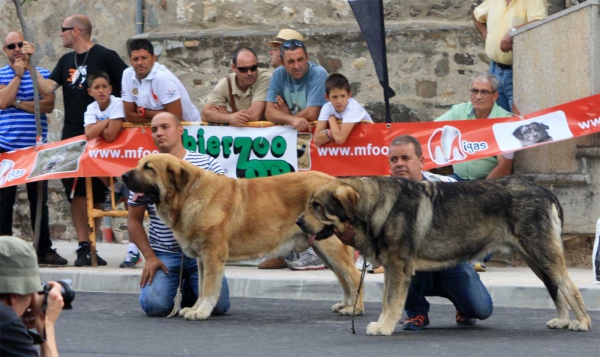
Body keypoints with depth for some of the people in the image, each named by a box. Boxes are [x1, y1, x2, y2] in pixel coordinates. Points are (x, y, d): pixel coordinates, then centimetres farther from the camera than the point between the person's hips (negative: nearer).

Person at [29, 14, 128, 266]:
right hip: (72, 137, 5)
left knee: (96, 193, 2)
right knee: (77, 192, -2)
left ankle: (89, 246, 8)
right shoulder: (66, 61, 14)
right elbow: (47, 88, 4)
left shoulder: (105, 57, -5)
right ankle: (84, 247, -2)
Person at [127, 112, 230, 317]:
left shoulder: (207, 164, 1)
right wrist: (149, 257, -4)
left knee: (218, 305, -16)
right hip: (164, 255, 0)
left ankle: (189, 289, 19)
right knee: (155, 305, -22)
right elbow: (134, 220, 6)